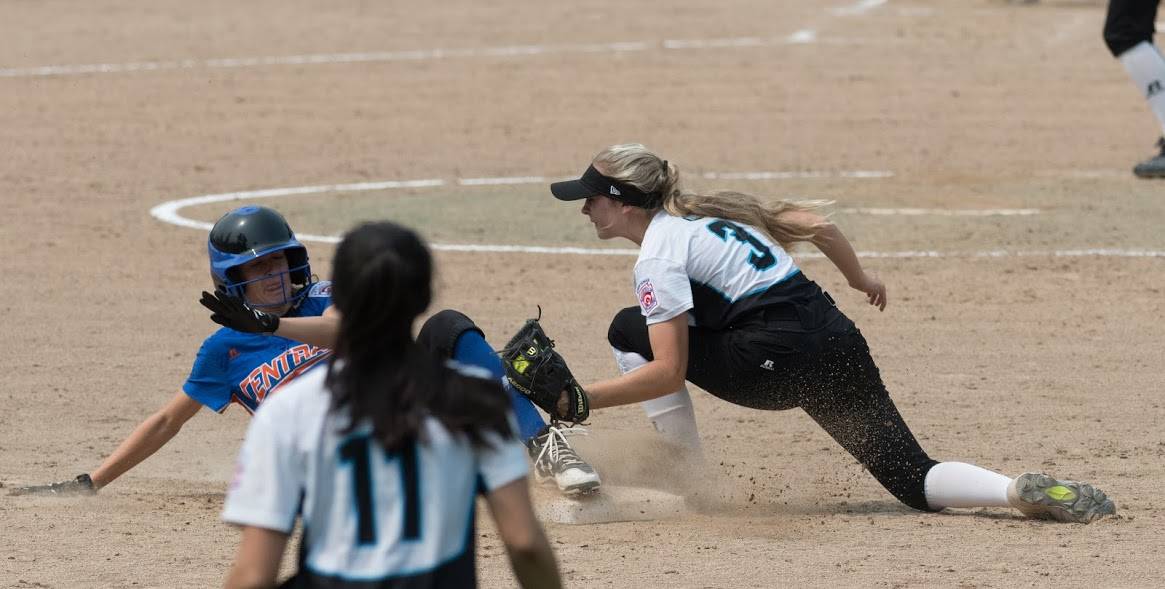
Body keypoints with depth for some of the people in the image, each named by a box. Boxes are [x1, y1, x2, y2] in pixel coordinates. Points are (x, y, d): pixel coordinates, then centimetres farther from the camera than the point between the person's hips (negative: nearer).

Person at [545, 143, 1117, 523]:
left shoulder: (657, 258, -4)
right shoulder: (704, 210, 21)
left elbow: (668, 373, -14)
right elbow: (816, 225, 21)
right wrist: (861, 279, 38)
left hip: (784, 362, -8)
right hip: (837, 333, 9)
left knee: (630, 331, 8)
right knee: (913, 477, 7)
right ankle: (1026, 492, -20)